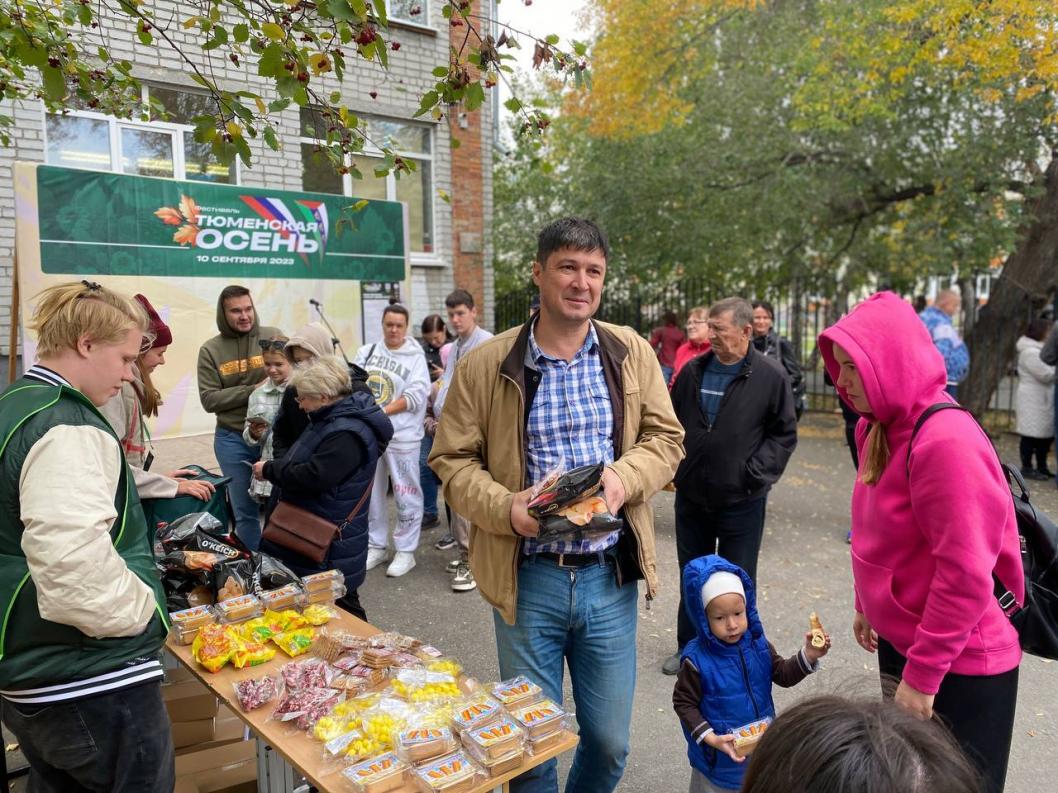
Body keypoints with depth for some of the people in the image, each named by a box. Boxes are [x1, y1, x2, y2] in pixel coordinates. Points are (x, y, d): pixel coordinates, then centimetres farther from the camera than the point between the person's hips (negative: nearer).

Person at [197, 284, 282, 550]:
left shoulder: (273, 336, 0)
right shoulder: (210, 350, 1)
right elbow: (209, 399, -5)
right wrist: (253, 390, -15)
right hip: (233, 440, 0)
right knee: (245, 511, 11)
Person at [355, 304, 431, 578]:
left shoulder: (415, 358, -3)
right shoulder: (367, 352, 10)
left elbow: (416, 395, -12)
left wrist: (382, 413, -16)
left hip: (401, 436, -4)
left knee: (406, 495, 0)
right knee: (371, 493, 13)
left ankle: (405, 551, 12)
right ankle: (376, 547, 27)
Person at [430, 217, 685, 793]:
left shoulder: (632, 353, 3)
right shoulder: (485, 365, -4)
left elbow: (665, 438, 6)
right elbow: (452, 460, -1)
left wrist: (624, 476, -15)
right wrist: (504, 507, -19)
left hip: (610, 576, 2)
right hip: (527, 578, -2)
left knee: (609, 743, 18)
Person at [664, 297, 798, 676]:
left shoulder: (770, 376, -9)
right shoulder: (692, 371, 2)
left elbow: (784, 433, -4)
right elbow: (672, 423, 13)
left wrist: (756, 471, -13)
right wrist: (673, 463, 1)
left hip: (741, 502, -4)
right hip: (691, 497, 4)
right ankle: (688, 648, 36)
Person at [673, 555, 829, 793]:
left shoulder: (757, 645, -10)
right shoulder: (697, 659, -25)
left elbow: (783, 674, 0)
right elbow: (683, 703, -16)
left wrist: (808, 656, -16)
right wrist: (711, 738, -24)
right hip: (719, 756, -4)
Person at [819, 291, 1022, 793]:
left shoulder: (947, 440, -26)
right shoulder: (880, 428, 2)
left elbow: (965, 574, -26)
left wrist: (922, 675, -21)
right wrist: (867, 606, 16)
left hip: (959, 668, -8)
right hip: (901, 641, 8)